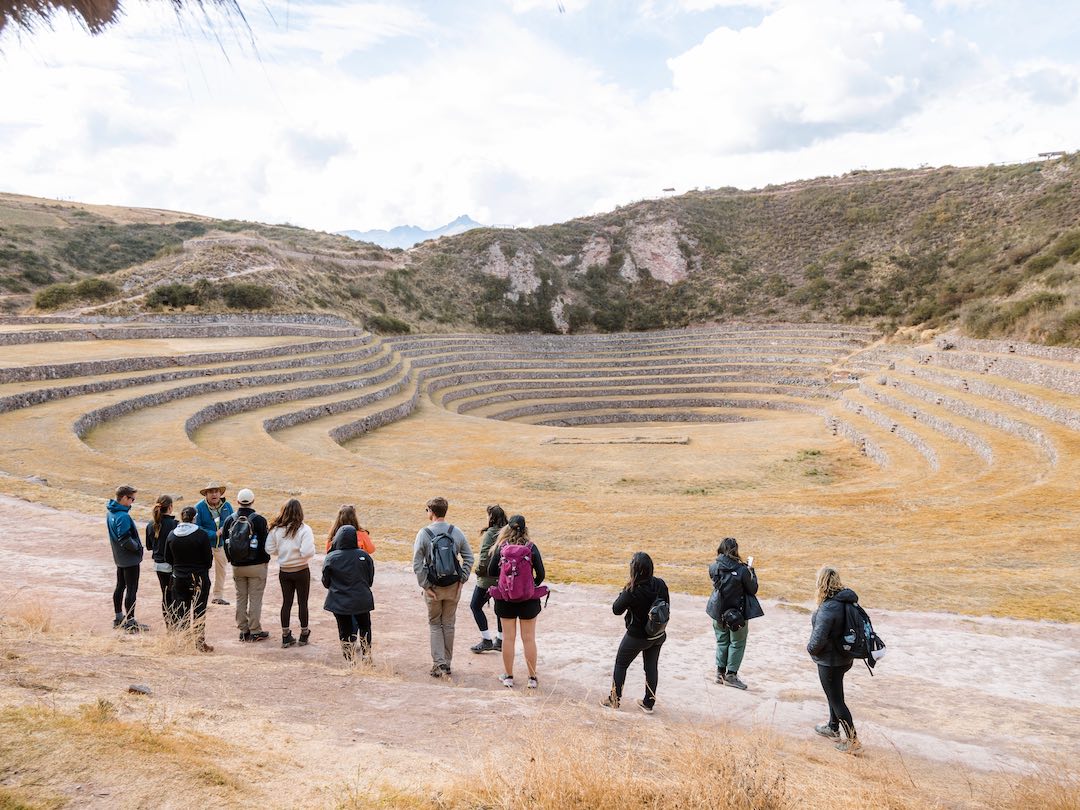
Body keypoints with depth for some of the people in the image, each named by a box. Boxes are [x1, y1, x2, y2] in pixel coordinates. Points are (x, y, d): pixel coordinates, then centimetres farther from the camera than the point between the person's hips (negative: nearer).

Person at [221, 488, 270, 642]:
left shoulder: (229, 520, 2)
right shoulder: (259, 520, -12)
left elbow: (225, 543, 8)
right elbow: (264, 542, -9)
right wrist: (266, 560, 4)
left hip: (237, 566, 4)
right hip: (256, 566, -4)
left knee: (240, 598, 12)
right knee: (255, 598, 1)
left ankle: (243, 630, 16)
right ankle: (255, 631, 4)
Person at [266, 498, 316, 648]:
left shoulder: (276, 529, -7)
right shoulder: (304, 529, -18)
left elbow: (269, 549, -3)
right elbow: (307, 552, -25)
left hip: (284, 571, 3)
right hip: (301, 571, -3)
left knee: (286, 602, 13)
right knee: (303, 603, 11)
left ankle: (286, 636, 19)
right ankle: (304, 635, 22)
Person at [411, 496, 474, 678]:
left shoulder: (424, 533, -10)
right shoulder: (456, 532, -2)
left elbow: (417, 564, -13)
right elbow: (469, 558, -3)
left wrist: (425, 585, -7)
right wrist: (462, 579, 2)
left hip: (433, 588, -2)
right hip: (453, 587, 2)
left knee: (435, 624, 12)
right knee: (449, 624, 15)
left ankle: (439, 664, 3)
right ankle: (447, 664, 22)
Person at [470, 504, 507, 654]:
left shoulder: (490, 534, -15)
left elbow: (485, 556, -19)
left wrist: (479, 571, -5)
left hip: (489, 578, -7)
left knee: (475, 606, 6)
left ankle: (486, 640, 4)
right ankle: (500, 641, 23)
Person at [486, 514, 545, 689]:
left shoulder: (500, 547, -7)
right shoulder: (531, 547, -8)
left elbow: (491, 572, -2)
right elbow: (540, 574, -7)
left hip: (505, 598, 0)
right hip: (528, 599, 0)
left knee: (508, 638, 10)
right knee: (529, 638, 9)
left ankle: (508, 677, 18)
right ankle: (532, 678, 15)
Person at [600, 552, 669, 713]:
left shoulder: (632, 592, -29)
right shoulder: (660, 584, -13)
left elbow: (616, 609, -14)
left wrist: (625, 589, -9)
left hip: (637, 637, -5)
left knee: (621, 664, 16)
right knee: (652, 667, 19)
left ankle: (614, 700, 26)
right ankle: (649, 703, 28)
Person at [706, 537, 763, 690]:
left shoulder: (713, 567, -9)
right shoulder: (741, 570, -22)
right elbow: (753, 590, -10)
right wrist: (751, 572, 4)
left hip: (718, 612, 4)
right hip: (738, 614, -4)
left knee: (722, 641, 20)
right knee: (737, 644, 12)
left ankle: (720, 673, 26)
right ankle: (731, 675, 15)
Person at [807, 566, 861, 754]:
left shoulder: (828, 608, -30)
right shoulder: (847, 602, -3)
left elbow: (818, 639, -28)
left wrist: (810, 648, -6)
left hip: (829, 661, -9)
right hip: (844, 658, 9)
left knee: (836, 700, 5)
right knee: (835, 695, 27)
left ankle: (853, 741, 12)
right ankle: (833, 728, 44)